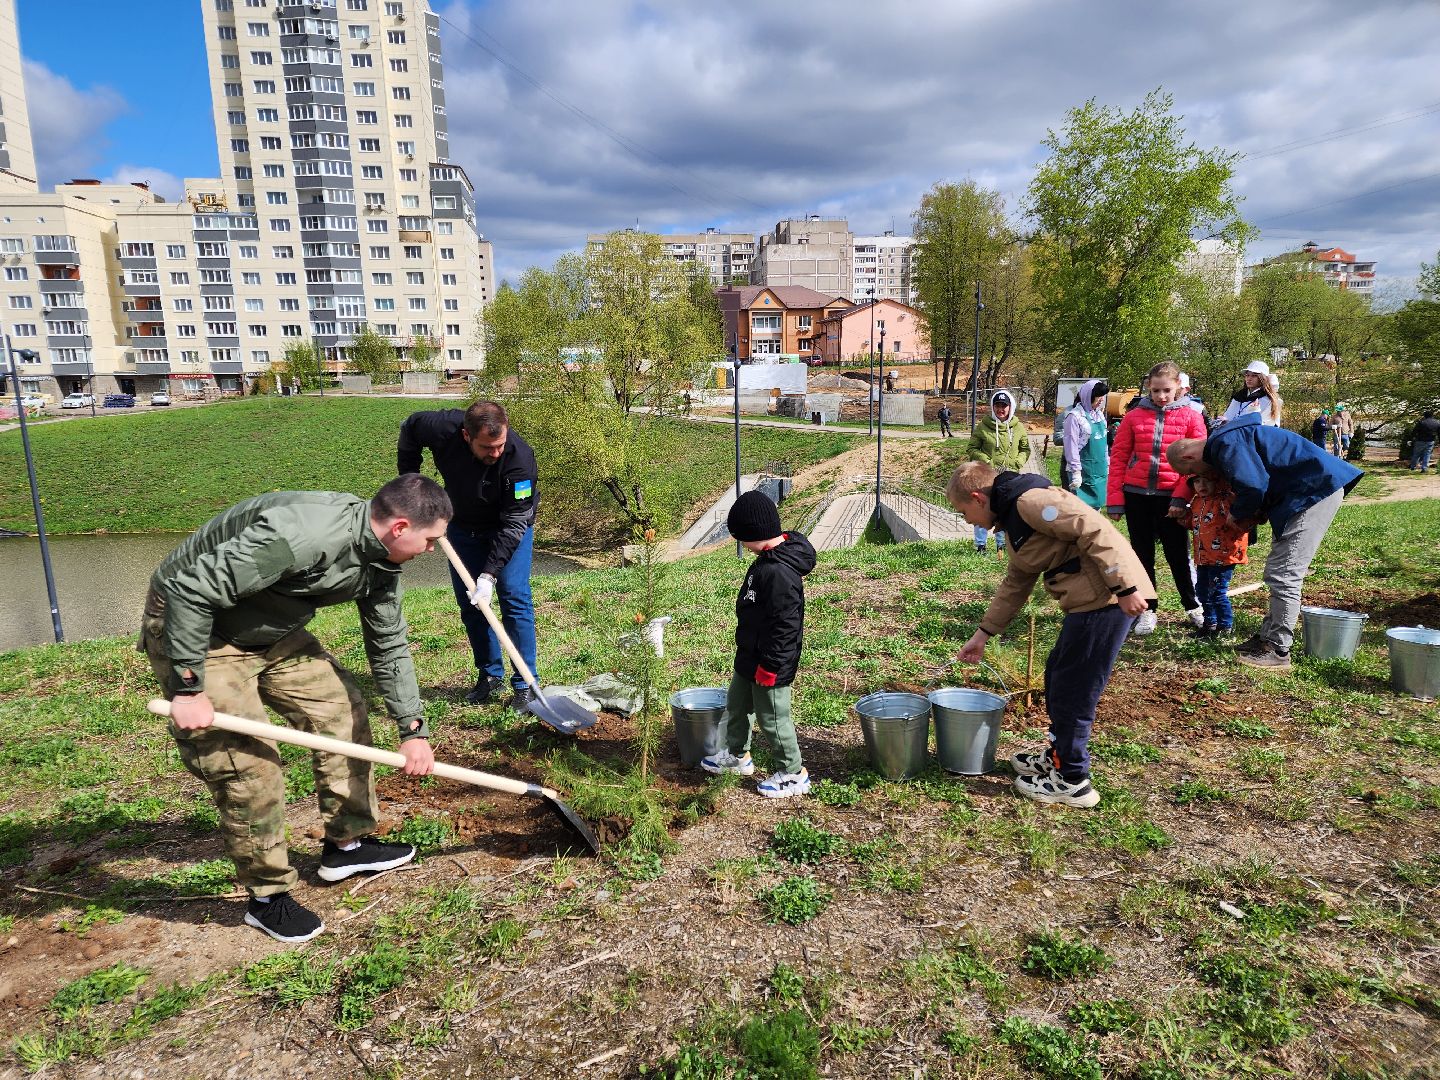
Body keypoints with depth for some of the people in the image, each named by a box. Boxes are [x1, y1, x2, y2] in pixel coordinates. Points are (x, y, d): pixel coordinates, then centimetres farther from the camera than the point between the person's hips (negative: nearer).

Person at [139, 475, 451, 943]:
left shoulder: (381, 559, -7)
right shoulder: (303, 532, -36)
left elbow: (389, 645, 4)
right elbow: (190, 590, -32)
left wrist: (413, 729, 2)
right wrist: (187, 689, -27)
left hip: (271, 630, 9)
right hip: (194, 627, -8)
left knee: (342, 707, 6)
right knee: (249, 764, -9)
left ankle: (346, 843, 23)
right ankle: (267, 898, 11)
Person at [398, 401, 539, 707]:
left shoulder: (519, 457, -37)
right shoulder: (442, 428, -29)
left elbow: (514, 523, -32)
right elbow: (409, 428, -3)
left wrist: (490, 575, -36)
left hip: (510, 527, -4)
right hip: (464, 526, 4)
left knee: (514, 597, -13)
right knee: (469, 602, 5)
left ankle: (525, 684, -5)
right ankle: (490, 676, 17)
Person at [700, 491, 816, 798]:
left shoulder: (779, 572, -30)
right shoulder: (767, 559, 3)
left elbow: (784, 625, -28)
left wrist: (769, 666, -22)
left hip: (770, 663, -10)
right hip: (750, 656, 10)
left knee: (772, 717, 6)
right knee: (736, 704, 24)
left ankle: (792, 774, 24)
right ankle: (737, 755, 45)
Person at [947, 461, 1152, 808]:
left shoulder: (1029, 500, -14)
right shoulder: (1015, 519, 19)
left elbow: (1095, 530, -22)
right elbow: (1015, 585, 27)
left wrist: (1125, 588, -23)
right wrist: (982, 634, 28)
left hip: (1107, 599, -10)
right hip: (1088, 602, 10)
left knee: (1071, 691, 0)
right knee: (1057, 677, 21)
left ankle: (1072, 782, 14)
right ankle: (1059, 756, 37)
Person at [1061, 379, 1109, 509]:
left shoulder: (1099, 414, 12)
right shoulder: (1075, 416, -12)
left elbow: (1104, 441, 19)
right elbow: (1071, 445, -14)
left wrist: (1107, 464, 18)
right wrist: (1076, 472, -17)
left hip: (1100, 471, 8)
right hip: (1084, 472, -8)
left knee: (1096, 505, 12)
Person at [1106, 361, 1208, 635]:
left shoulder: (1191, 417, 0)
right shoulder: (1134, 416, 3)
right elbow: (1118, 458, 2)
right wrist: (1115, 500, -3)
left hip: (1171, 497, -1)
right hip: (1136, 496, 1)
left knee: (1178, 555, 8)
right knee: (1143, 555, 10)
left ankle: (1194, 607, 28)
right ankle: (1148, 611, 22)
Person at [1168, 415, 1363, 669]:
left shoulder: (1226, 444, -16)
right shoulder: (1224, 442, 16)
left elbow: (1253, 487, -27)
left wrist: (1238, 515, -8)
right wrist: (1252, 515, 7)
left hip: (1316, 491, -11)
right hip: (1317, 489, 11)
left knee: (1283, 574, -9)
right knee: (1278, 571, 15)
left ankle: (1277, 650, -3)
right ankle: (1268, 636, 22)